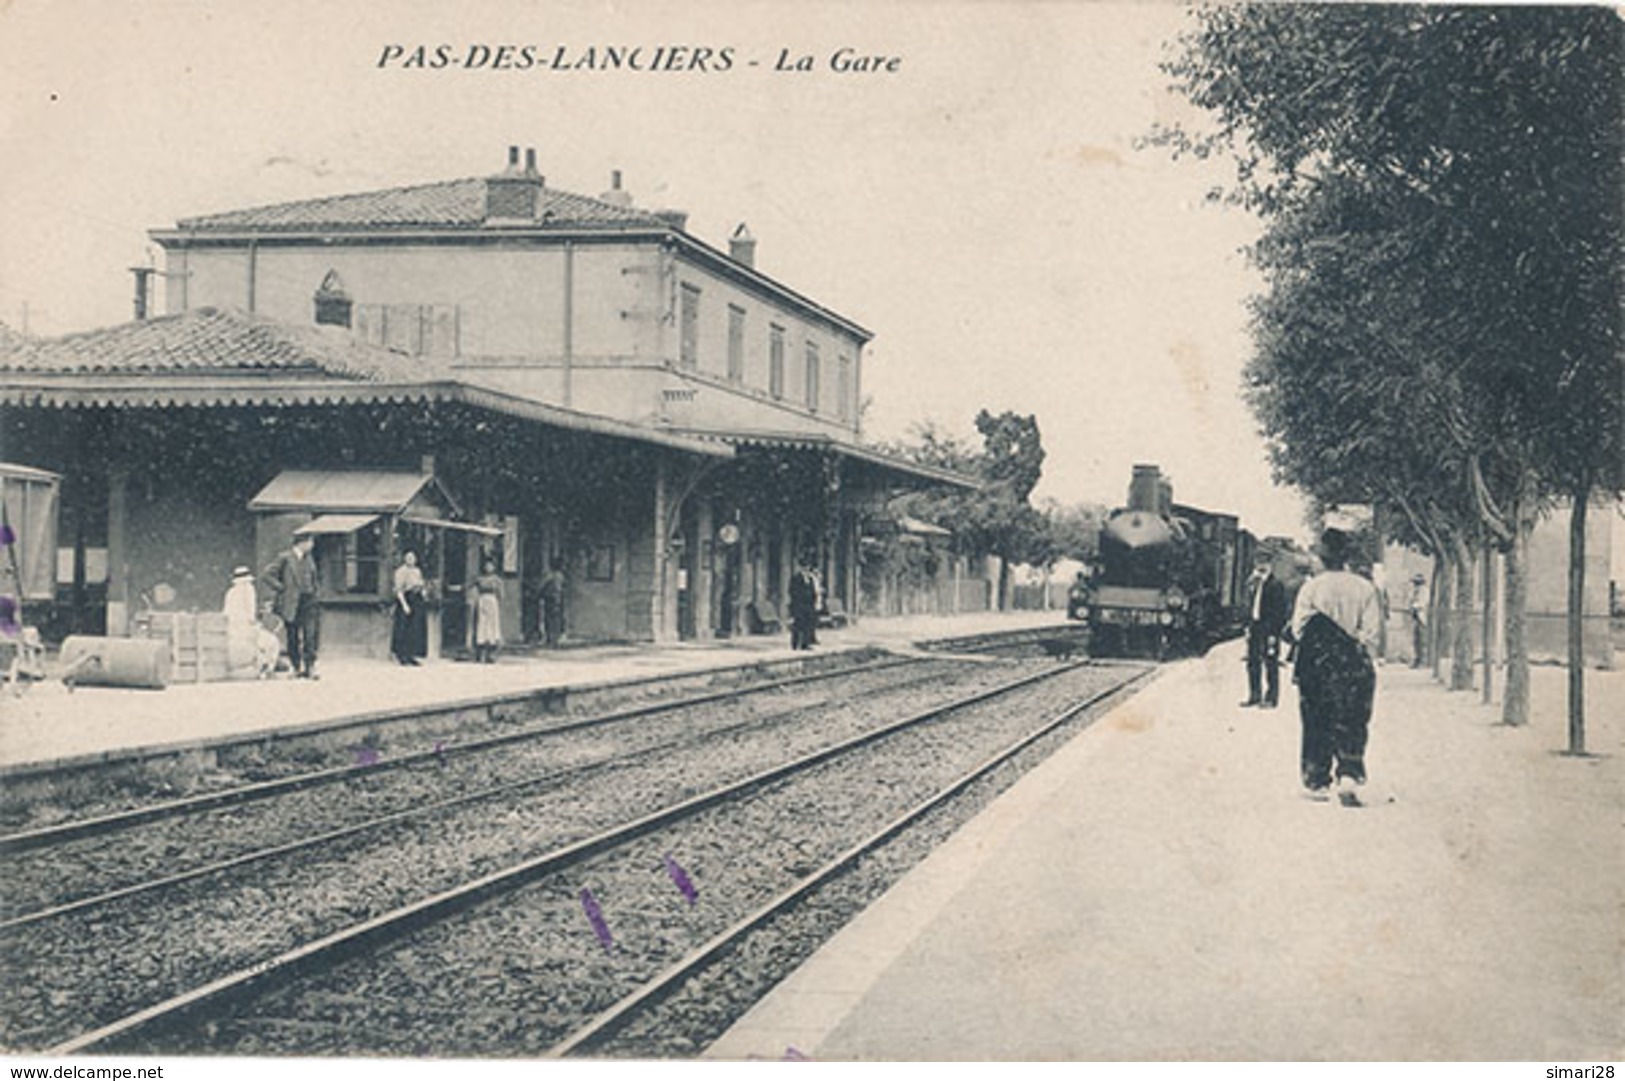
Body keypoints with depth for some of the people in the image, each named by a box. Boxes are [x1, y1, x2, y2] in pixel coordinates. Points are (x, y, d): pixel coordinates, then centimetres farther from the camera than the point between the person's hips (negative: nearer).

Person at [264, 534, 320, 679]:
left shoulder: (309, 558, 13)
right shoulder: (285, 558, -6)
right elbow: (268, 575, -9)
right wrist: (282, 588, -11)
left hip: (308, 601, 4)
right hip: (291, 604, -4)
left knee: (311, 635, -8)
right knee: (293, 637, 4)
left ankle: (310, 666, -8)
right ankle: (297, 668, 13)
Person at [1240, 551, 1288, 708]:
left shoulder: (1276, 586, -10)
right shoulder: (1252, 585, 12)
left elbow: (1279, 611, -12)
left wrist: (1274, 633, -16)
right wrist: (1248, 626, 12)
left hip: (1269, 630, -7)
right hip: (1254, 627, 7)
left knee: (1270, 664, -2)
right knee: (1253, 662, 11)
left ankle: (1271, 698, 3)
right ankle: (1254, 696, 20)